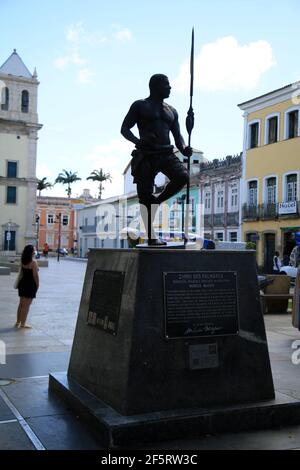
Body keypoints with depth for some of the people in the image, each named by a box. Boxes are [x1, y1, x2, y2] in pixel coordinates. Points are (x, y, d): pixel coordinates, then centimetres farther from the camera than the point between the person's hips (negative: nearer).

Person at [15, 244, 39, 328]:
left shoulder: (23, 262, 4)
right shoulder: (33, 263, -17)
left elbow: (22, 273, 8)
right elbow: (35, 275, -16)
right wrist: (37, 285, -5)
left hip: (22, 283, 7)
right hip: (30, 285, -7)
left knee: (21, 304, 16)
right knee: (27, 305, 1)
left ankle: (18, 322, 24)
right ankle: (23, 323, 6)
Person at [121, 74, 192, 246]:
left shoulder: (171, 111, 21)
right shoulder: (140, 106, 7)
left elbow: (177, 135, 21)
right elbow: (124, 129, 1)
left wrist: (184, 148, -2)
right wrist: (138, 141, -20)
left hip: (167, 154, 4)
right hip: (146, 155, -4)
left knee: (183, 176, -24)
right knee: (145, 196, -5)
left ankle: (157, 201, -1)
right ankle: (151, 236, 2)